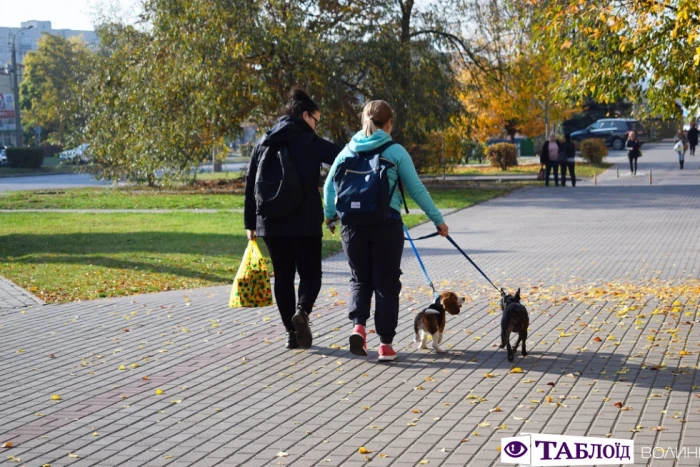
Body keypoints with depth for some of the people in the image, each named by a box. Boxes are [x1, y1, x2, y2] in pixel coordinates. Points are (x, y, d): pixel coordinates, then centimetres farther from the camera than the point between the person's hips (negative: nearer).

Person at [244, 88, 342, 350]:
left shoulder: (264, 143, 10)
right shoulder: (309, 142, -5)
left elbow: (250, 185, 9)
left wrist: (250, 223, 13)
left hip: (270, 223, 4)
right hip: (304, 223, -4)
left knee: (283, 276, 11)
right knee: (310, 273, 7)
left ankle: (291, 333, 10)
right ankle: (301, 311, -20)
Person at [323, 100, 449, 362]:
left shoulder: (348, 151, 7)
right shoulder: (395, 151, -2)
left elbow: (329, 186, 11)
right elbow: (416, 189, -1)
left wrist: (330, 214, 28)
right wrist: (438, 220, 7)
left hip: (353, 224, 3)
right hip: (386, 224, -2)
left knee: (360, 279, 17)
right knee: (386, 283, 7)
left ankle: (358, 325, -6)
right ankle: (385, 343, 8)